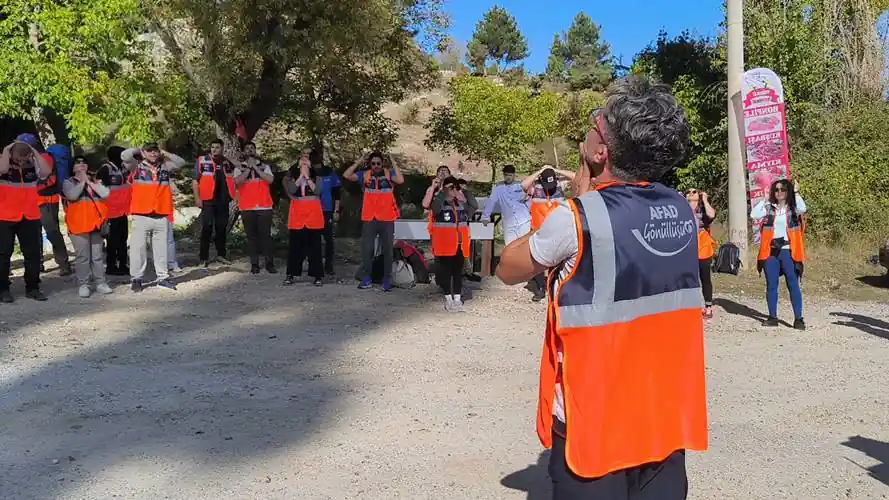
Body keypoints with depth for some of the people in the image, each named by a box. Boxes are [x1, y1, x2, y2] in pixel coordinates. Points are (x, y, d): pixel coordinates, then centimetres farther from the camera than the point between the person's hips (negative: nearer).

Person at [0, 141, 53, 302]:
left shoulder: (33, 164, 1)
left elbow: (47, 171, -17)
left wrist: (35, 152, -12)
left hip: (30, 217, 3)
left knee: (33, 252, 7)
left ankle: (32, 288, 18)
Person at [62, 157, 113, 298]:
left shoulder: (95, 180, 15)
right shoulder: (68, 182, 6)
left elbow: (106, 193, -2)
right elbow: (72, 195, -14)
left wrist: (89, 182, -2)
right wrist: (83, 181, -4)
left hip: (95, 222, 3)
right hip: (79, 223, -3)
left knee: (98, 254, 7)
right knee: (82, 256, -4)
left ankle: (100, 283, 13)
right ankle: (83, 285, 2)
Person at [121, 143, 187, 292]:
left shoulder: (165, 167, 13)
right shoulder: (137, 167, 3)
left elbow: (181, 162, 13)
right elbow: (125, 155, -10)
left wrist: (165, 154, 12)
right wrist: (138, 151, 7)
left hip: (161, 216, 3)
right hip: (141, 216, -3)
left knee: (161, 249, 9)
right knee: (138, 248, 0)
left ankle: (162, 277, 17)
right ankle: (136, 278, 8)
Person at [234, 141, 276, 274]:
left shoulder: (264, 166, 10)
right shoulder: (239, 168, 10)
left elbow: (270, 180, -8)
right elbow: (237, 182, -9)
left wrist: (256, 168, -8)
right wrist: (249, 168, -7)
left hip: (264, 206, 0)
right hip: (247, 207, 1)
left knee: (266, 235, -1)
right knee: (251, 236, 3)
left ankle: (270, 263, 2)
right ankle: (254, 264, 7)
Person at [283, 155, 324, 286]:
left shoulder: (316, 175, 6)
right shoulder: (292, 175, 9)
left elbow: (317, 190, -10)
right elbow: (291, 190, -9)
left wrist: (307, 176, -10)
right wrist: (301, 175, -9)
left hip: (313, 214, -1)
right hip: (297, 213, 1)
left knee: (314, 245, 1)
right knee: (295, 244, 3)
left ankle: (318, 275, 4)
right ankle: (291, 273, 11)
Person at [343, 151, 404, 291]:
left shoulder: (389, 174, -1)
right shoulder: (365, 175, 4)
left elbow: (400, 180, -19)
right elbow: (347, 175, -4)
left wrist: (393, 163, -14)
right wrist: (359, 162, -4)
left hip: (387, 219, -1)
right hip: (369, 219, 1)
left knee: (387, 250, 7)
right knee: (367, 250, 4)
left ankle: (387, 281, 16)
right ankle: (366, 280, 15)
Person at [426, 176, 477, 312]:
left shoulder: (461, 203, 9)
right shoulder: (439, 203, -7)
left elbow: (475, 206, 0)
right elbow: (434, 207, -29)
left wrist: (465, 193, -4)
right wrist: (442, 191, -26)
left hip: (460, 244, 5)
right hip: (444, 244, -4)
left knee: (458, 272, 9)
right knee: (446, 272, 3)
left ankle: (457, 299, 17)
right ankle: (448, 299, 11)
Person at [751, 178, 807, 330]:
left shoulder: (793, 208, 2)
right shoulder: (769, 208, 8)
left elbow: (802, 209, -20)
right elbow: (754, 215, -7)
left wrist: (796, 193, -8)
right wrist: (764, 199, -3)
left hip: (788, 251, -3)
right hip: (770, 252, 3)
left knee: (793, 285, -2)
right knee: (771, 285, 8)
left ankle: (798, 318, 1)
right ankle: (773, 317, 16)